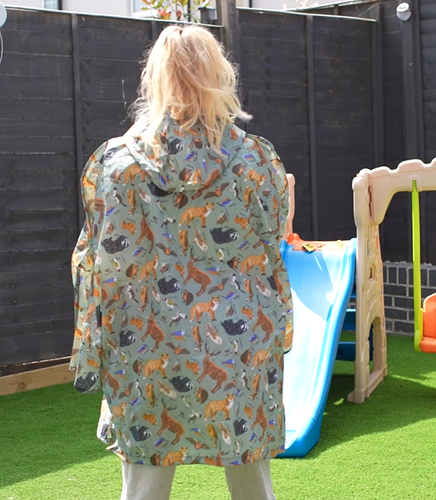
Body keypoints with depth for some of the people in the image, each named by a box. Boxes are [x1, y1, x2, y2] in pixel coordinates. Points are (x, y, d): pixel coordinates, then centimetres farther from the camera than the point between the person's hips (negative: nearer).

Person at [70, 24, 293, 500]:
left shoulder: (114, 161, -5)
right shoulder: (258, 159, -4)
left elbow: (101, 268, -3)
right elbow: (270, 258, 3)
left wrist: (91, 360, 6)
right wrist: (274, 340, 16)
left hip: (148, 354, 0)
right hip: (241, 352, 1)